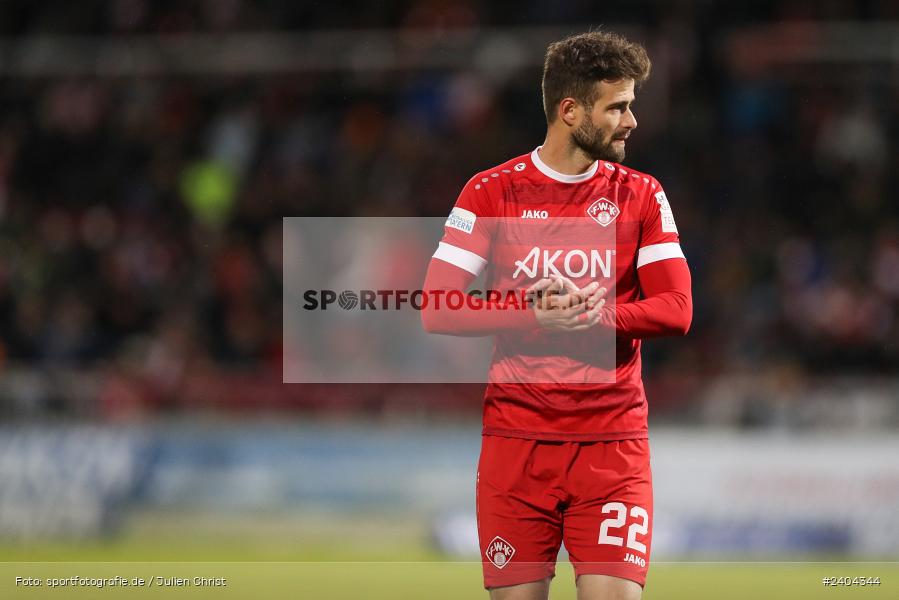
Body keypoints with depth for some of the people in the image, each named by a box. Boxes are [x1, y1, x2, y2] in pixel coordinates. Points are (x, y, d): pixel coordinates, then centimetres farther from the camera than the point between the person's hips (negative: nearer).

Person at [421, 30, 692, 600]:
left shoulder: (641, 195, 7)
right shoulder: (492, 192, 2)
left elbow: (677, 310, -1)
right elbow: (437, 311, -3)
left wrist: (593, 314, -17)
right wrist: (536, 315, -16)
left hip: (613, 440, 0)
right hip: (517, 439, 0)